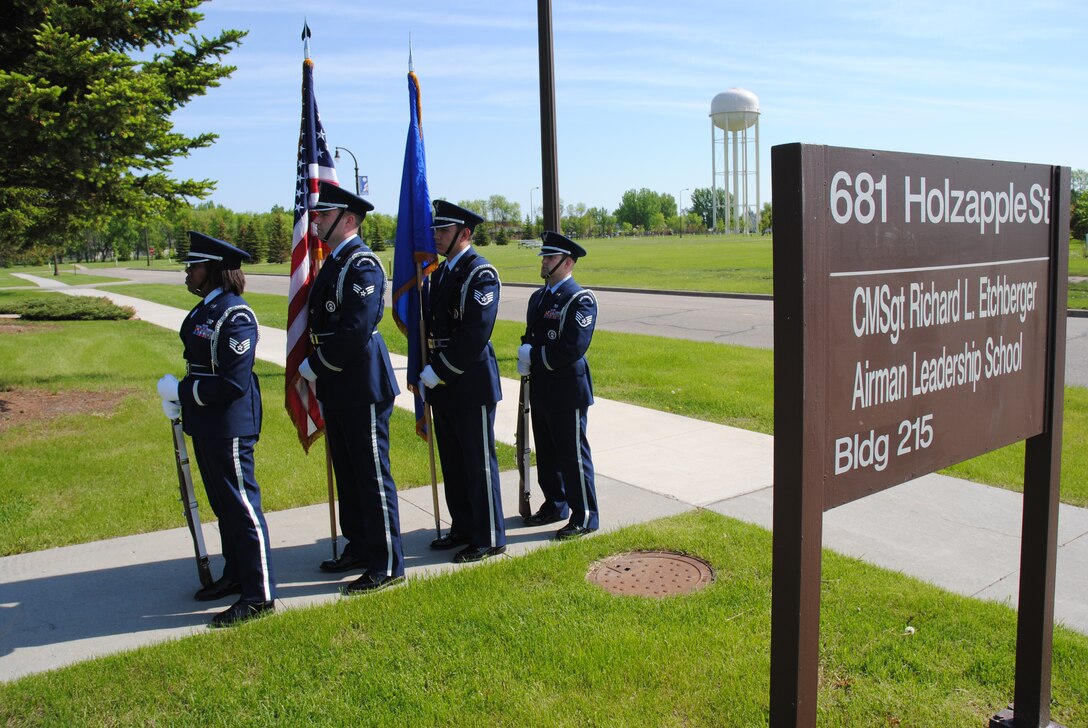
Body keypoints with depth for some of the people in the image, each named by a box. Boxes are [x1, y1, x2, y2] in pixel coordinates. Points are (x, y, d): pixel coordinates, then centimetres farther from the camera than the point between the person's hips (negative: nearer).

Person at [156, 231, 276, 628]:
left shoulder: (235, 316, -20)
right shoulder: (203, 310, 11)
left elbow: (233, 383, -24)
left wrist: (180, 391, -16)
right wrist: (178, 397, 3)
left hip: (230, 427, -10)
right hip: (205, 424, 10)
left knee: (242, 507, -1)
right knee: (222, 505, 20)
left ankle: (260, 595, 10)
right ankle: (236, 575, 35)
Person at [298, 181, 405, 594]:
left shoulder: (362, 265, -15)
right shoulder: (333, 263, 15)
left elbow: (355, 332, -24)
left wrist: (315, 365, -14)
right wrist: (320, 375, 14)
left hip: (363, 389, -10)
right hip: (336, 389, 10)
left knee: (373, 475, -1)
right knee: (347, 474, 18)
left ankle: (387, 565, 9)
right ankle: (359, 548, 33)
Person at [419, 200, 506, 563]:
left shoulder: (480, 273, -13)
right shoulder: (441, 271, 15)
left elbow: (475, 333, -21)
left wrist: (439, 370, -18)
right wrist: (427, 371, 8)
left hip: (472, 385, -9)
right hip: (443, 384, 9)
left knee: (480, 463, 1)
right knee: (452, 462, 16)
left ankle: (489, 538, 13)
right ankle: (462, 528, 30)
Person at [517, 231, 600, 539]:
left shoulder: (580, 299, -14)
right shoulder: (538, 297, 13)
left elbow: (573, 347, -23)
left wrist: (533, 357, -15)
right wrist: (525, 355, -3)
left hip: (567, 390, -8)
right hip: (540, 387, 8)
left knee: (573, 454, 1)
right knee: (546, 452, 17)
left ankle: (585, 516, 13)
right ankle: (555, 505, 32)